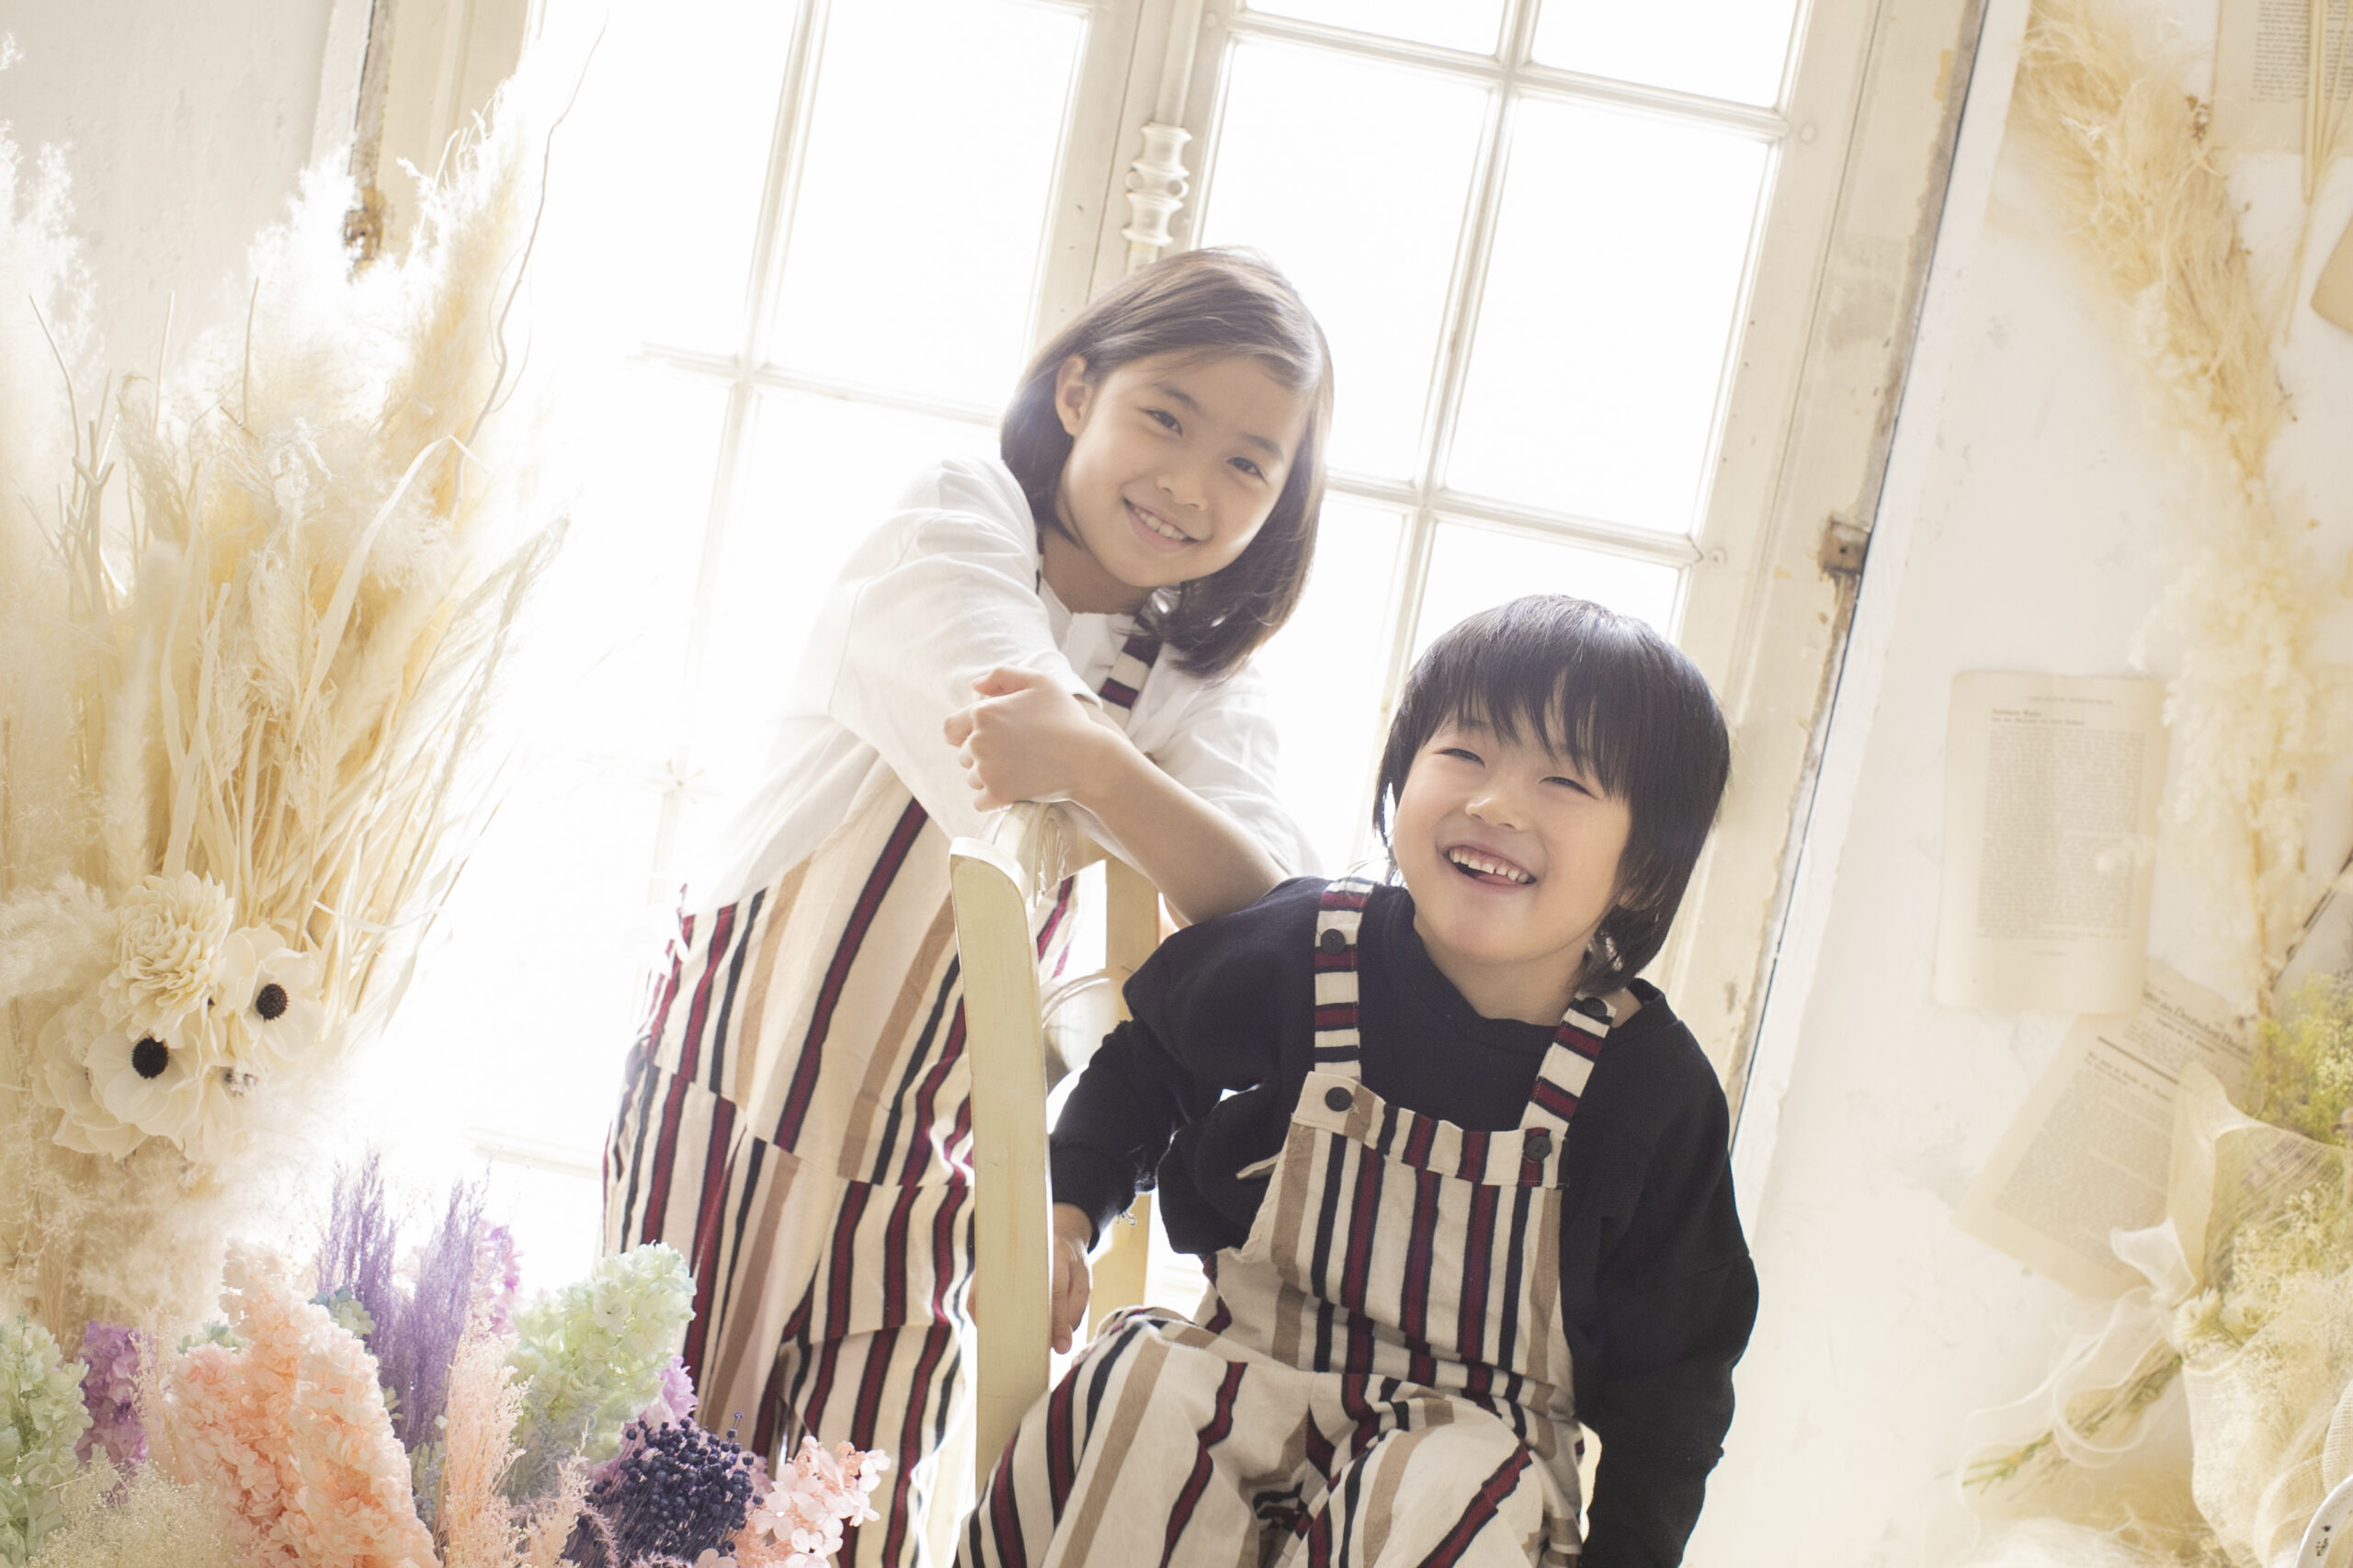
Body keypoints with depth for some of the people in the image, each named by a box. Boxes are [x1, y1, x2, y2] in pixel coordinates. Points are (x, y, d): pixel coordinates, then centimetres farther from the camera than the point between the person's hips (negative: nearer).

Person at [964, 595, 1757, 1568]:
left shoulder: (1650, 1088, -11)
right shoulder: (1301, 956, -7)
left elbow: (1669, 1363, 0)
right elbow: (1148, 1059, 15)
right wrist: (1067, 1208, 2)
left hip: (1474, 1427, -1)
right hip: (1250, 1369, 2)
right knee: (1131, 1397, -29)